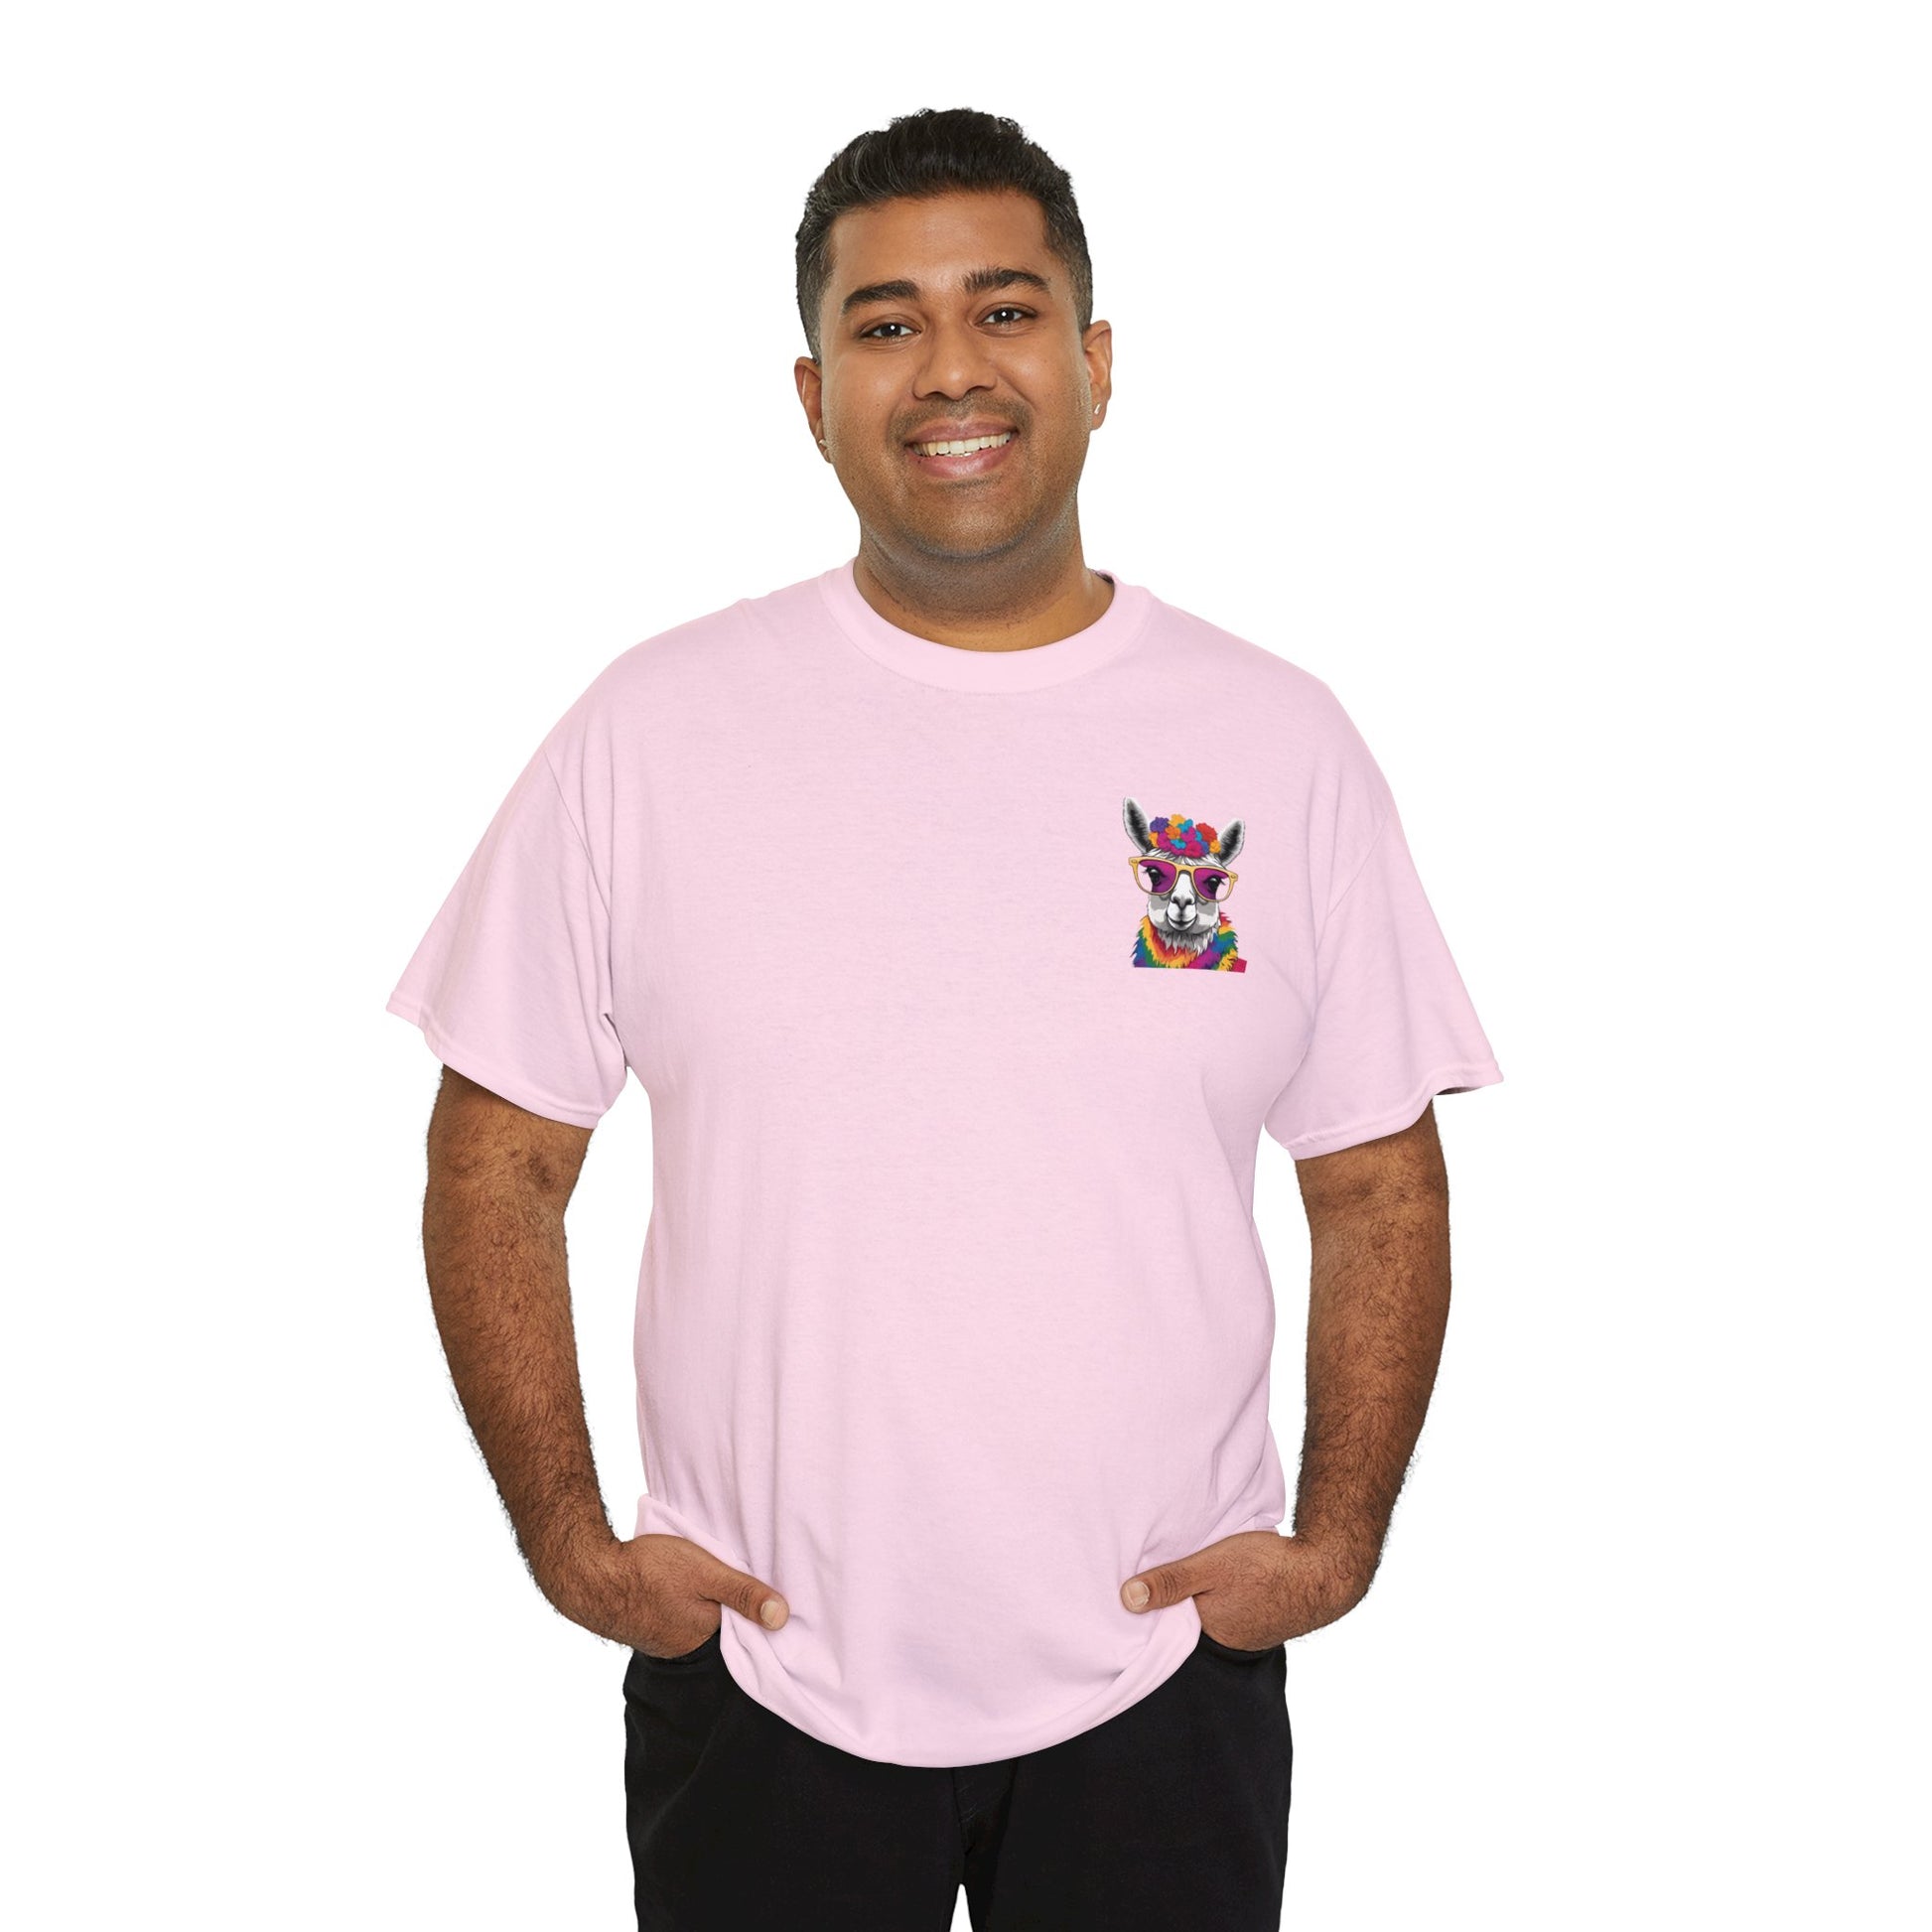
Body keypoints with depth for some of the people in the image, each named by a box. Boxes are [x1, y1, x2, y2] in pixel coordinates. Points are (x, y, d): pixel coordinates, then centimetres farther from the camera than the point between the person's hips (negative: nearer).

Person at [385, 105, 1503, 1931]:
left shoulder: (1282, 744, -1)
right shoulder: (649, 732, -4)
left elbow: (1380, 1188, 4)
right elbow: (496, 1163, 0)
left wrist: (1335, 1541, -3)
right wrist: (569, 1539, -4)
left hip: (1162, 1675, 1)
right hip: (753, 1670, 0)